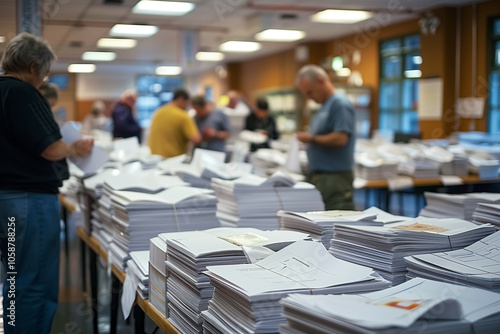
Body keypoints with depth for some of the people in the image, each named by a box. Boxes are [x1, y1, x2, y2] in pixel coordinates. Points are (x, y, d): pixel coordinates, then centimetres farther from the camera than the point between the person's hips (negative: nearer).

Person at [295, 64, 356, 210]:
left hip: (335, 177, -10)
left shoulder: (340, 104, -12)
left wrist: (311, 138, -12)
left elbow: (341, 138, -22)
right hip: (320, 175, 10)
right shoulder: (325, 105, 17)